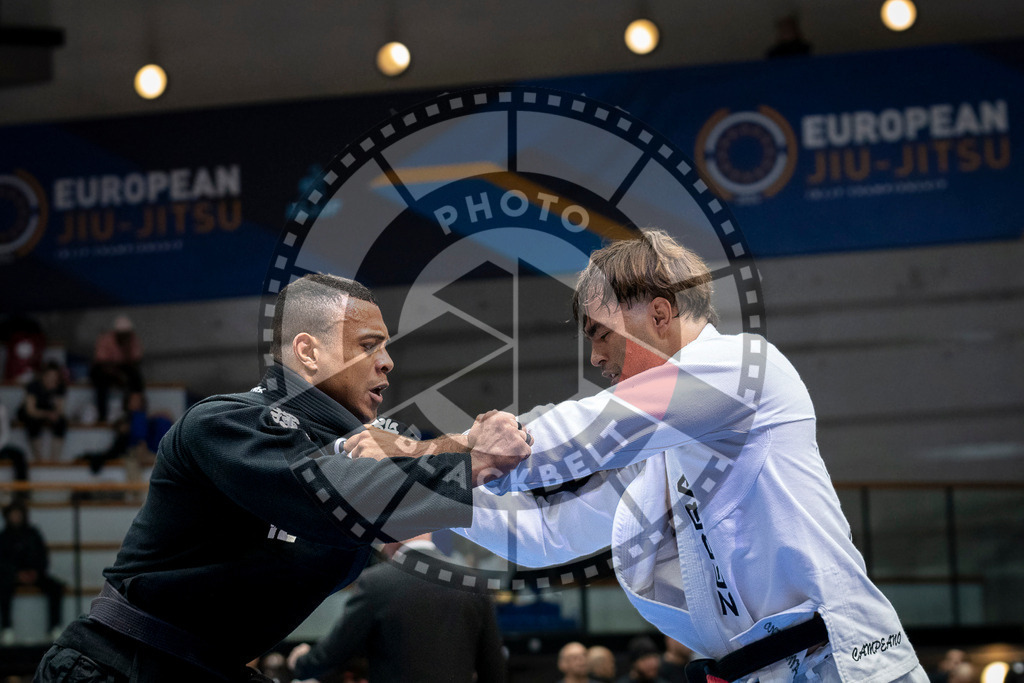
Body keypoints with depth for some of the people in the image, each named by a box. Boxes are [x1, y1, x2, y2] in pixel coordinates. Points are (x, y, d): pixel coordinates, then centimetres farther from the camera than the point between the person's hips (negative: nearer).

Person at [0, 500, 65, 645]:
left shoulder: (32, 533, 11)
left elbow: (43, 556, 10)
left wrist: (36, 571, -9)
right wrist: (18, 574, -18)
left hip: (33, 573, 2)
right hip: (12, 575, -2)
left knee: (56, 587, -23)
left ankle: (55, 627, -19)